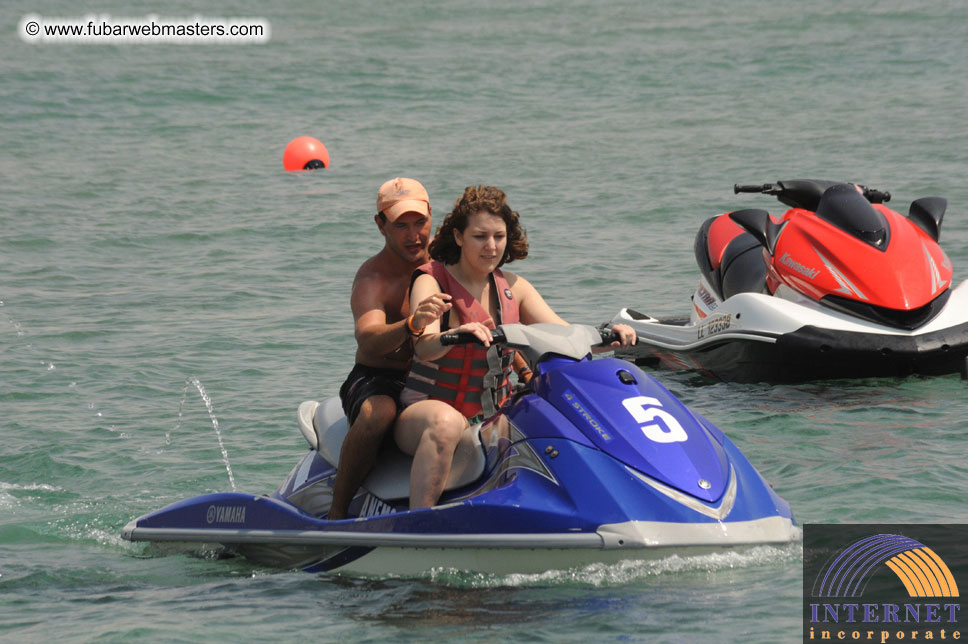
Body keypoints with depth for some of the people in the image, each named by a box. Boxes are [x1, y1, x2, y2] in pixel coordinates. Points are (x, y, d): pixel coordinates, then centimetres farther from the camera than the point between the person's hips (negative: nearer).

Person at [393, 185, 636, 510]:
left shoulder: (513, 287, 10)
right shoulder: (431, 282, -8)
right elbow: (423, 347, -26)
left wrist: (609, 336, -17)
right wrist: (459, 334, -49)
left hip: (493, 419, 6)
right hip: (427, 408, -6)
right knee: (445, 423, -41)